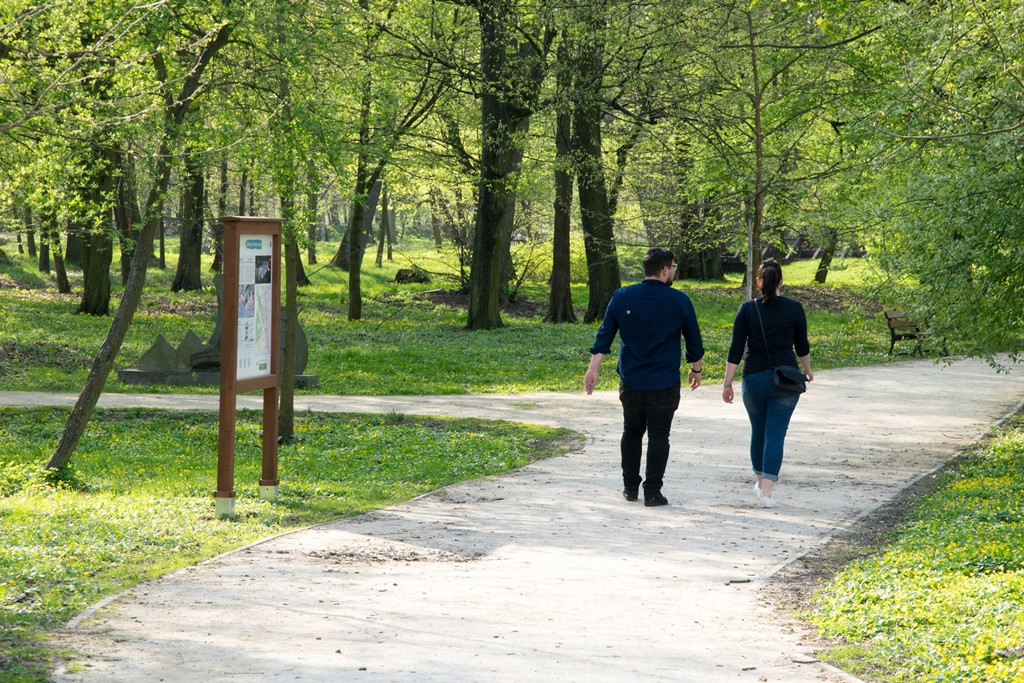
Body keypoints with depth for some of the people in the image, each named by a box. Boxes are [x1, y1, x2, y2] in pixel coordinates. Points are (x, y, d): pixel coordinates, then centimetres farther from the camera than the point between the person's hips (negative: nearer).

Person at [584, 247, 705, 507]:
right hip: (664, 383, -3)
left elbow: (604, 335, -2)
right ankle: (652, 492, 1)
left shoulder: (622, 296, -1)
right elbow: (694, 341, 3)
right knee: (658, 435, 2)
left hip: (630, 380, 3)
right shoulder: (679, 301, -6)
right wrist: (695, 369, 19)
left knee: (632, 431, 18)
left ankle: (630, 486, 22)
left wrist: (594, 368, 1)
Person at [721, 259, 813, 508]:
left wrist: (727, 383, 1)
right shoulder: (794, 309, -3)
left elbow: (736, 350, -4)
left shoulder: (747, 309, -3)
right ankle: (766, 491, -11)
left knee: (758, 432, 18)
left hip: (754, 378, 1)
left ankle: (761, 483, 32)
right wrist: (807, 370, 26)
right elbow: (802, 346, 8)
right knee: (775, 434, -2)